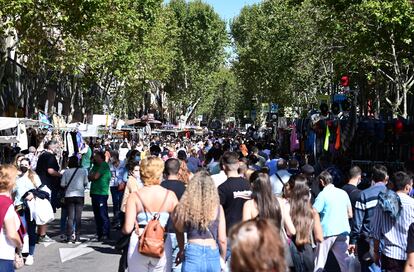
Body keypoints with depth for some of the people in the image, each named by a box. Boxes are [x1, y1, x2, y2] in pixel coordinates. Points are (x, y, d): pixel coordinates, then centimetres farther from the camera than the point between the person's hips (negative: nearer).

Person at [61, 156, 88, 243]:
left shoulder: (66, 172, -4)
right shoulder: (83, 171, -3)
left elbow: (62, 185, -4)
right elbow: (86, 183, 0)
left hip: (69, 196, 0)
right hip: (80, 195, 0)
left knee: (70, 217, 6)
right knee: (78, 217, 6)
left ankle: (69, 237, 4)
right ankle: (77, 237, 6)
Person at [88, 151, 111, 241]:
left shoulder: (104, 165, -7)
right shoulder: (95, 166, 20)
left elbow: (95, 176, -14)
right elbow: (90, 177, 14)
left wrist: (92, 176, 6)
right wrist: (93, 176, -6)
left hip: (102, 193, -9)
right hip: (94, 193, 9)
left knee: (103, 214, -7)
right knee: (97, 214, 11)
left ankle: (105, 234, -4)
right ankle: (99, 233, 17)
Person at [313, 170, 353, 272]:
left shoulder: (323, 195, -7)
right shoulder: (343, 193, 8)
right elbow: (350, 214, 13)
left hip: (327, 231, -4)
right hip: (343, 230, 5)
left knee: (320, 262, 5)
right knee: (345, 261, 10)